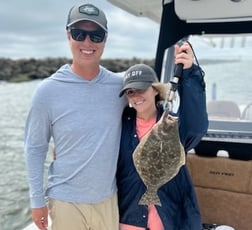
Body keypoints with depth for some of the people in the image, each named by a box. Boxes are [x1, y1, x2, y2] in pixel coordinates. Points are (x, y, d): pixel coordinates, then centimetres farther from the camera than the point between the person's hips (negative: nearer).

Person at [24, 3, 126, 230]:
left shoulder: (120, 85, -7)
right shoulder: (48, 91, -12)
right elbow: (35, 148, -5)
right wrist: (36, 199, -2)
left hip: (107, 197, 3)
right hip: (66, 200, -2)